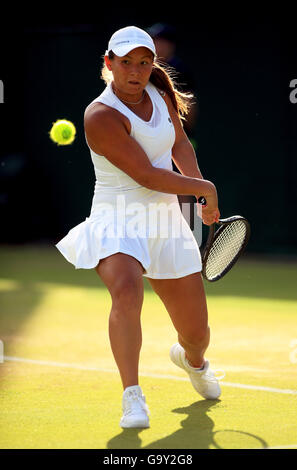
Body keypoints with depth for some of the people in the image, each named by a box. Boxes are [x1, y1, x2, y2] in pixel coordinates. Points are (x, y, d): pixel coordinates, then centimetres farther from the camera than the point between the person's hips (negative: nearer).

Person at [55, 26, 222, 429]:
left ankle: (192, 359, 47)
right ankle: (132, 396, -31)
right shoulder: (101, 116, -18)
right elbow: (147, 176, -20)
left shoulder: (160, 91, 4)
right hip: (118, 223, -6)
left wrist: (198, 180, 3)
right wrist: (205, 189, -11)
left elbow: (180, 144, 21)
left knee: (197, 332, 9)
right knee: (126, 290, -38)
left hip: (166, 222, 6)